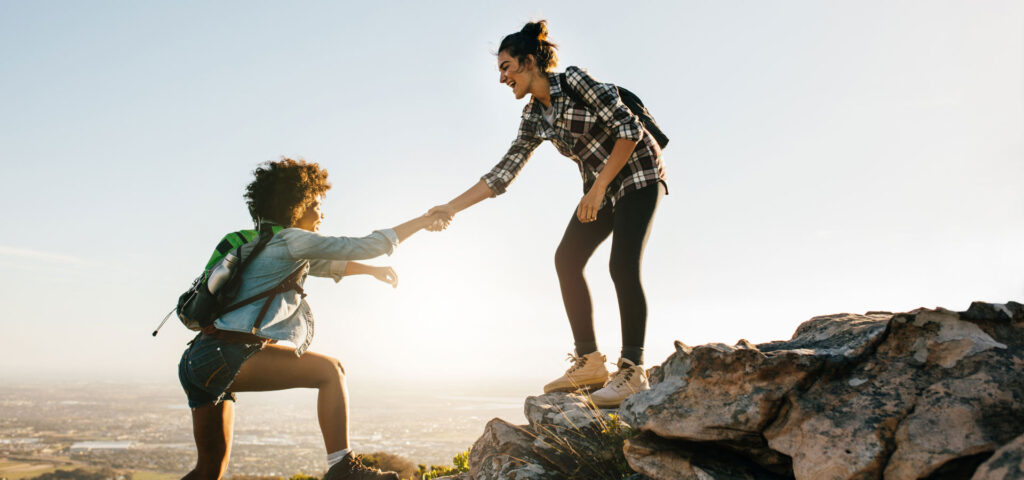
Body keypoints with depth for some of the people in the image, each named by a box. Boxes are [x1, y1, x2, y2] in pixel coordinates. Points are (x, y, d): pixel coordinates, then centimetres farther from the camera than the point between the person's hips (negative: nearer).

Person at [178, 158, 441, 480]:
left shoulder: (269, 243, 22)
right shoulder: (290, 240, -6)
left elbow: (324, 265, 38)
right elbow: (363, 247, -5)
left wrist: (370, 270, 34)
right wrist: (422, 222, 3)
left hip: (199, 361, 10)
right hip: (227, 356, -10)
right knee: (329, 370, -10)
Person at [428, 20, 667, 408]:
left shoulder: (575, 81, -17)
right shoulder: (534, 118, 4)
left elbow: (629, 129, -21)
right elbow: (503, 172, 1)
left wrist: (599, 188, -22)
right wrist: (451, 208, -4)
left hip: (636, 174, -8)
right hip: (600, 187, 8)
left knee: (623, 266, -20)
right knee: (567, 259, -3)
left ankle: (633, 370, -14)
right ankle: (590, 363, 0)